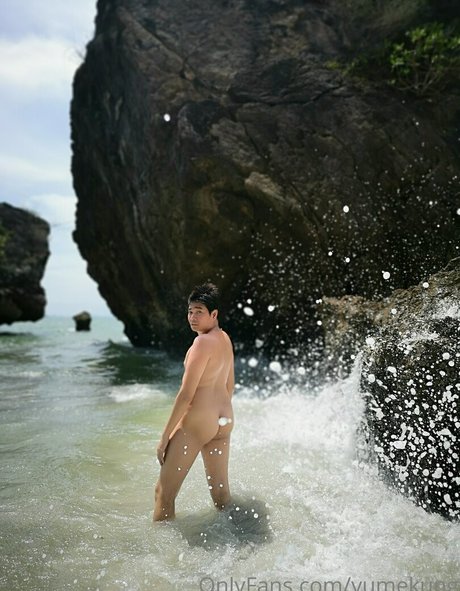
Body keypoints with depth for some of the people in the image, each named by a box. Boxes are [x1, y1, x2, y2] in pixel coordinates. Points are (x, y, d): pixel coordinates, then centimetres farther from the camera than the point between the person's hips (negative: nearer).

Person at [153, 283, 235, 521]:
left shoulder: (203, 342, -17)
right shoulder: (225, 339, 9)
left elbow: (186, 394, -19)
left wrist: (165, 436, -14)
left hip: (196, 422, -9)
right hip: (224, 421, 9)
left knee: (164, 492, 2)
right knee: (220, 493, 18)